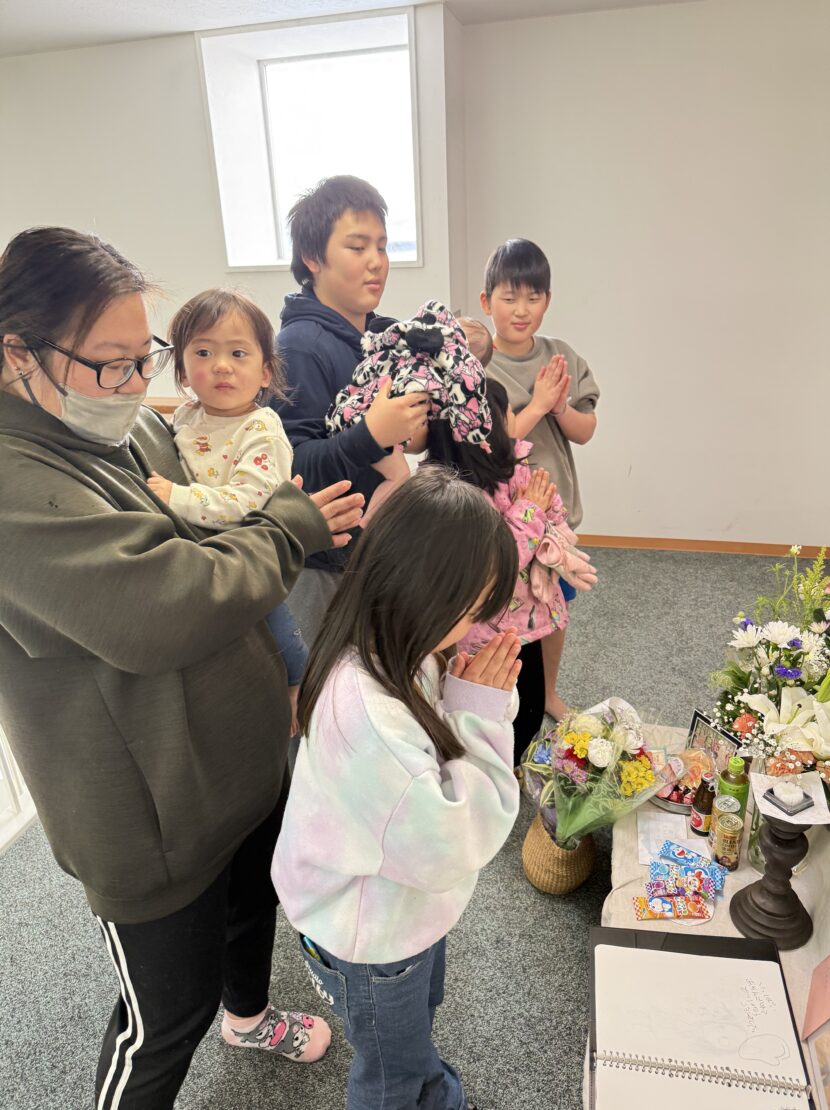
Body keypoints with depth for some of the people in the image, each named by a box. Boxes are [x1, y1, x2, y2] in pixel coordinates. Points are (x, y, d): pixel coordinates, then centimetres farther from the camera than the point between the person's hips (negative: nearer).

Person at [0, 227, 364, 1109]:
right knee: (170, 1010, 14)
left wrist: (318, 526, -6)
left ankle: (249, 1013, 64)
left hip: (246, 757, 9)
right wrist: (290, 528, -21)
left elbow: (212, 551, 13)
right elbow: (160, 613, -36)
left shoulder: (136, 427, 1)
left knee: (254, 899, 32)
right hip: (152, 813, -8)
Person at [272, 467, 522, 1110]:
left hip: (409, 905, 8)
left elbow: (441, 760, -1)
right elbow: (450, 850, -34)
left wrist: (485, 701, -19)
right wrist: (480, 712, -32)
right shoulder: (364, 710, -43)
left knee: (421, 1010, 37)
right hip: (372, 941, -8)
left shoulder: (396, 655, -15)